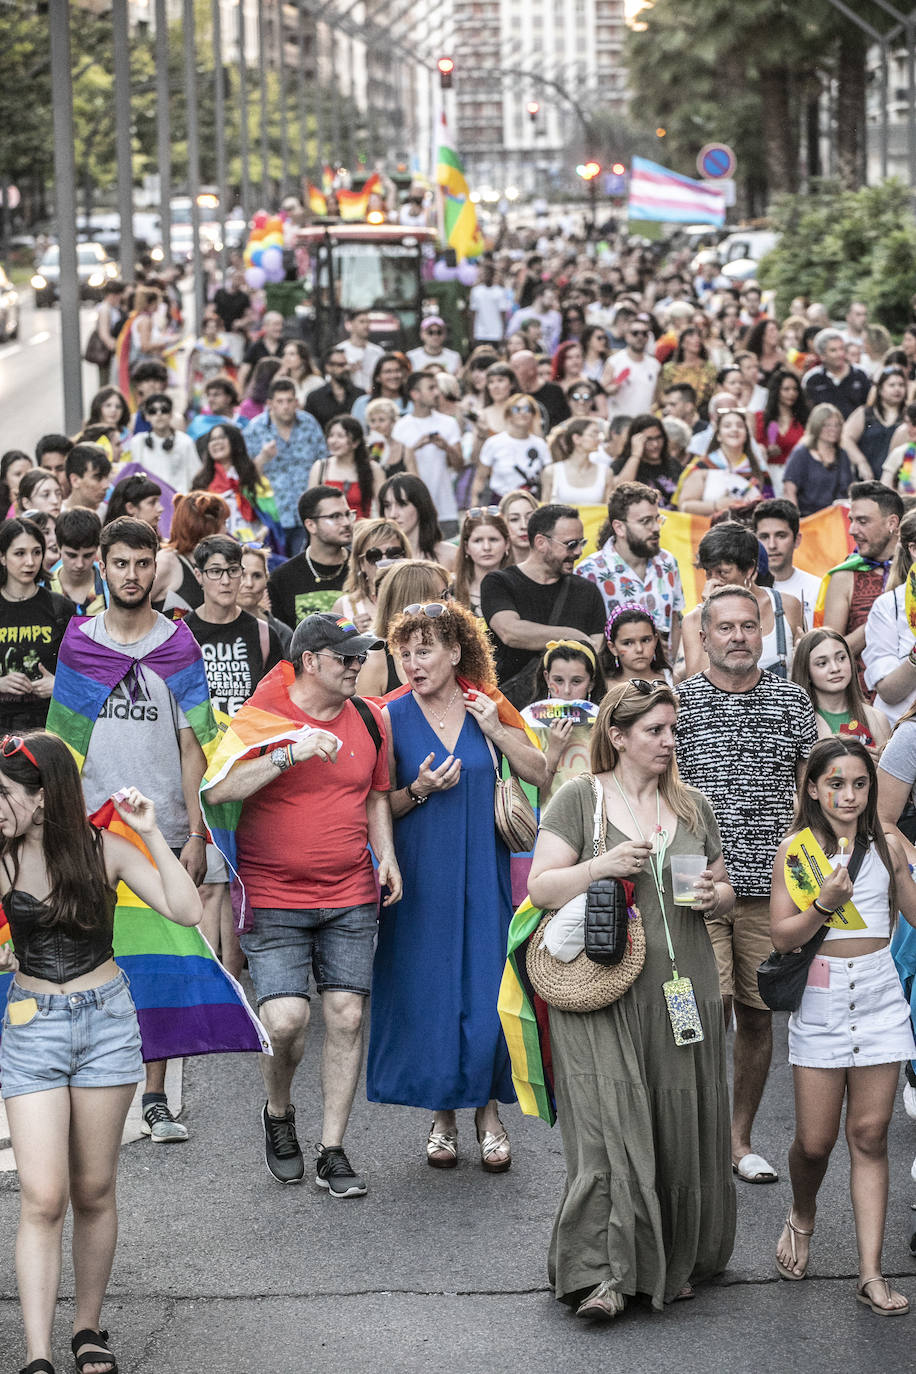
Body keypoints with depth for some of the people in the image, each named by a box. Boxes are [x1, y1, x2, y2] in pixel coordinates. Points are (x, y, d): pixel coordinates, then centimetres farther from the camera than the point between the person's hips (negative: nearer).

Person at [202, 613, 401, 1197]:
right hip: (274, 900, -4)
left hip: (352, 898, 4)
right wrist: (291, 754, -27)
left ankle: (333, 1152, 10)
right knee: (286, 1018, -14)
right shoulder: (263, 715, -7)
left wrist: (386, 855, 6)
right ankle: (279, 1114, 17)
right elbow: (219, 789, -19)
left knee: (346, 1017, -1)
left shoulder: (368, 720, 9)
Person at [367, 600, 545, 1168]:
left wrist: (496, 731, -8)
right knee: (428, 987, 3)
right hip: (420, 874, -1)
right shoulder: (392, 717, -2)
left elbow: (540, 773, 4)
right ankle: (442, 1114, 17)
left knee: (486, 984, 0)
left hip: (482, 871, 1)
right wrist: (418, 790, -18)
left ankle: (489, 1110, 15)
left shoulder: (487, 707, 2)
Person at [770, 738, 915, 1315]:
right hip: (819, 1001, -1)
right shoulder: (796, 849, -1)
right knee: (815, 1141, -1)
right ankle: (802, 1217, 33)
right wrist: (823, 904, -20)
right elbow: (783, 936, -4)